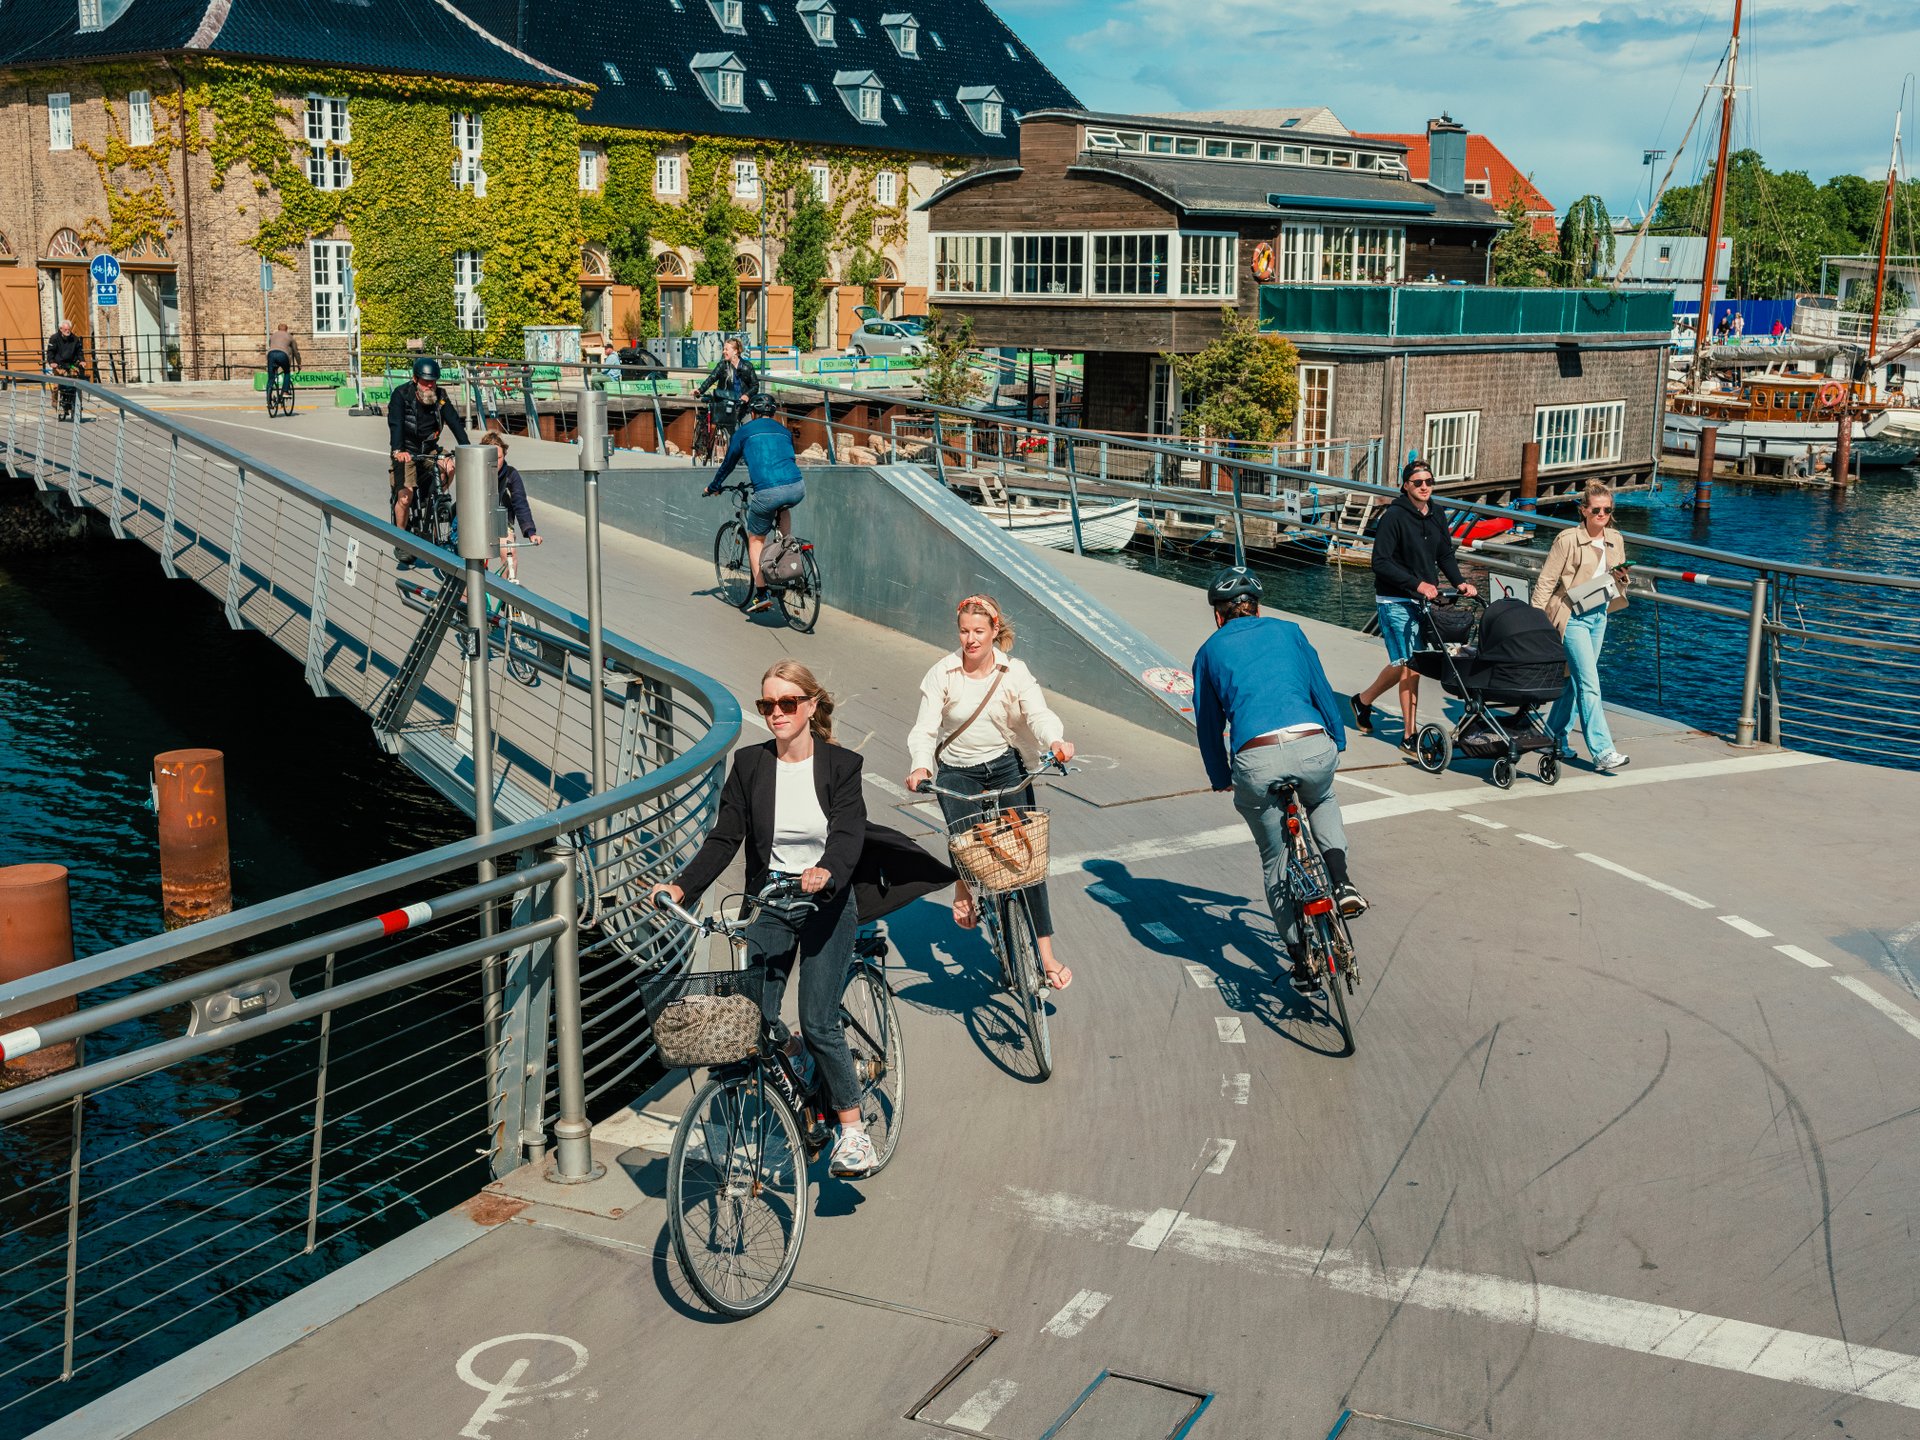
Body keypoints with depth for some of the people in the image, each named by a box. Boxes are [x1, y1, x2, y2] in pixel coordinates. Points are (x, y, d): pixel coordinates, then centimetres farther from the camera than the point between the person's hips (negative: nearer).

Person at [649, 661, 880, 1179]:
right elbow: (725, 837, -2)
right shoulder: (749, 763, 1)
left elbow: (849, 834, -18)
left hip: (825, 905, -3)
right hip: (767, 904, 3)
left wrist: (826, 873, -40)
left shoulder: (840, 765, -5)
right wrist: (682, 887, -16)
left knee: (817, 1023, -8)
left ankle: (852, 1129, 8)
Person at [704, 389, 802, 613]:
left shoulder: (744, 432, 15)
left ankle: (762, 593, 6)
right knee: (782, 509, 39)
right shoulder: (784, 431, 25)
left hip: (767, 492, -4)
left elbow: (728, 464, 25)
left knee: (756, 539, 15)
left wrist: (713, 487, 43)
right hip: (797, 489, 4)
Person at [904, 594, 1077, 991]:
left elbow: (1039, 713, -19)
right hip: (956, 774, -1)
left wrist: (1056, 741, -42)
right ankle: (964, 888, 18)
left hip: (1006, 767, 1)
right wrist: (920, 766, -34)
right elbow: (925, 728, -15)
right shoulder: (943, 673, -10)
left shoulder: (1014, 672, -7)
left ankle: (1045, 955, 2)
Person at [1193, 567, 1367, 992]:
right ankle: (1341, 881, 14)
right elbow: (1322, 690, 26)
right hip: (1314, 747, 1)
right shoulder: (1287, 631, 22)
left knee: (1275, 860, 21)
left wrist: (1220, 778, 35)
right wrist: (1339, 741, 40)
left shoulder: (1210, 650, 20)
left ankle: (1301, 958, 20)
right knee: (1322, 802, 38)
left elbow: (1208, 724, 23)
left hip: (1257, 760, -1)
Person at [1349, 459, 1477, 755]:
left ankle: (1363, 700, 33)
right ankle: (1409, 735, -1)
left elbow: (1445, 554, 16)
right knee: (1409, 664, -9)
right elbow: (1381, 563, -17)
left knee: (1406, 664, 11)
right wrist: (1417, 584, -23)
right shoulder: (1394, 516, -14)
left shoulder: (1437, 515, 7)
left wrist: (1459, 582, -1)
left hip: (1425, 599, 7)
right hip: (1395, 600, -7)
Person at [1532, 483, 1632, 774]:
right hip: (1572, 617, -7)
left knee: (1577, 680, 14)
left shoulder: (1615, 540, 8)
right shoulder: (1567, 540, -11)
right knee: (1589, 684, -11)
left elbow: (1618, 585, 19)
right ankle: (1603, 753, -13)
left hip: (1599, 616, 7)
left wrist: (1621, 577, -5)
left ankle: (1555, 735, 31)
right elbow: (1546, 581, -9)